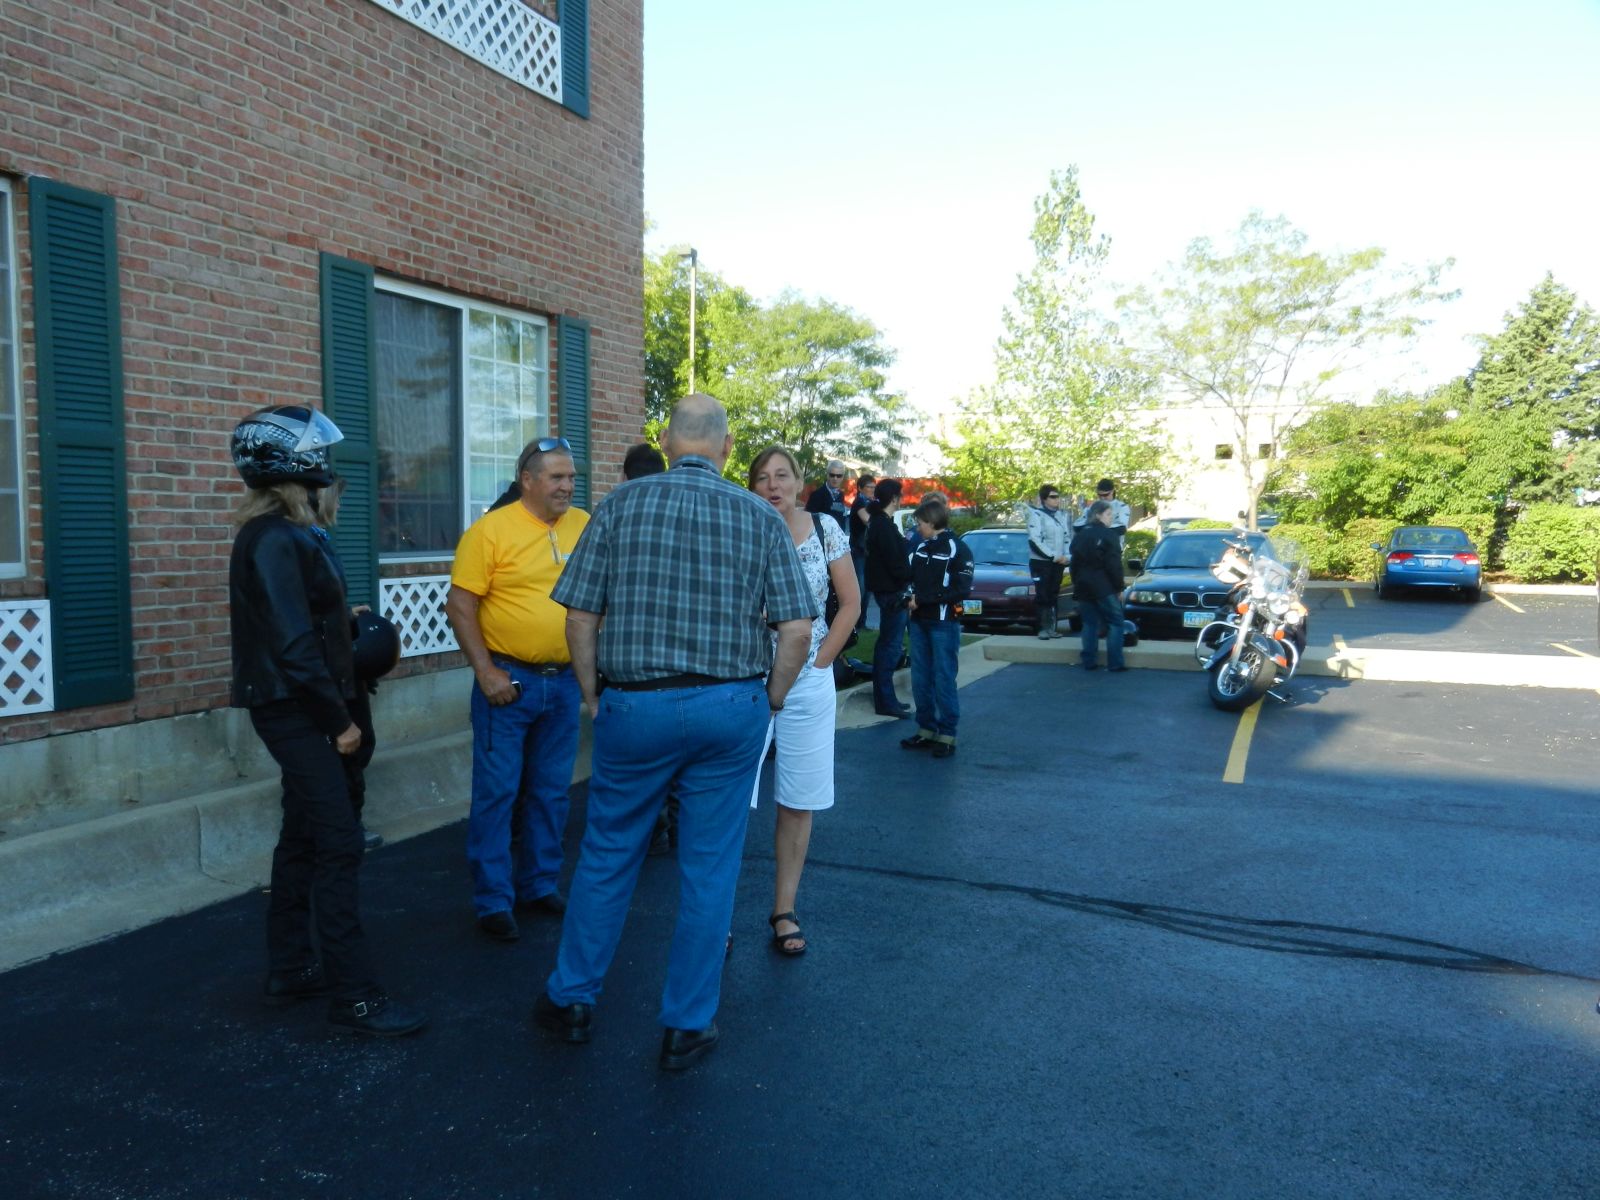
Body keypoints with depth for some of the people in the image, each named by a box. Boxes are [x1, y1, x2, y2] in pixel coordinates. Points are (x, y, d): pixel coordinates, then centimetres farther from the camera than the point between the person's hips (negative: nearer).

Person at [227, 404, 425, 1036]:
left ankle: (289, 970, 27)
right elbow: (294, 644, -23)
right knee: (338, 844, -8)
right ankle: (352, 994, -2)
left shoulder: (276, 534, 13)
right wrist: (338, 718, -18)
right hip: (296, 709, -10)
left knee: (303, 837, 16)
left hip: (293, 708, 10)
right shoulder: (276, 540, -18)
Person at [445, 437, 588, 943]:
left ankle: (539, 886, 29)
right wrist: (486, 672, -14)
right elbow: (459, 606, -10)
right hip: (508, 679, -4)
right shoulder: (491, 529, -9)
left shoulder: (584, 525, 5)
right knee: (497, 792, 2)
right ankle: (493, 901, 13)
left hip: (565, 681, 5)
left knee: (550, 792, 14)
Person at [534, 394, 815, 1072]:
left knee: (607, 856, 17)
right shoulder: (760, 517, 0)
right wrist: (768, 705, 7)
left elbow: (579, 617, -3)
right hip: (731, 708, 1)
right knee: (710, 869, 11)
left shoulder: (622, 504, -2)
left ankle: (571, 999, 32)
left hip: (634, 705, 0)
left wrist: (593, 698, 8)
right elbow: (796, 628, -5)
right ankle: (688, 1028, 22)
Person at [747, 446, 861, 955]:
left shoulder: (825, 530, 0)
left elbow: (850, 602, 4)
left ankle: (784, 910, 22)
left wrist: (820, 661, -1)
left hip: (808, 682, 2)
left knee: (798, 802, 9)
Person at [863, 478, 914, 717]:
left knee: (886, 645, 16)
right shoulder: (885, 526, -18)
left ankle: (883, 697, 24)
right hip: (891, 591, -11)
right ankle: (885, 701, -2)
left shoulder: (878, 522, 14)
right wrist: (911, 576, -8)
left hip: (887, 590, 11)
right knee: (890, 646, -6)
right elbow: (895, 564, -21)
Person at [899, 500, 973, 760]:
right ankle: (926, 730, 19)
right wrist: (911, 597, -2)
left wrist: (923, 599, -16)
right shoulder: (921, 548, 12)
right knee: (920, 679, 9)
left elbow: (962, 590, -15)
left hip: (944, 623, -6)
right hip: (920, 621, 6)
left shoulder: (958, 550, -8)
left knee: (943, 680, -3)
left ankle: (947, 735, 5)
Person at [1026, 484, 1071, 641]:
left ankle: (1053, 627, 12)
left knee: (1054, 595, 8)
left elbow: (1068, 537, 16)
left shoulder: (1061, 516, 13)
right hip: (1040, 562, -6)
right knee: (1042, 595, -7)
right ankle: (1043, 628, -3)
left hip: (1058, 563, 6)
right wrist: (1053, 556, -16)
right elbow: (1034, 541, -16)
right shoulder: (1036, 515, -7)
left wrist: (1066, 556, -3)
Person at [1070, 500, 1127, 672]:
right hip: (1104, 587, -6)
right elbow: (1114, 565, -13)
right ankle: (1115, 663, -5)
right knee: (1115, 622, 0)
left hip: (1083, 587, 7)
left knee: (1089, 623, 11)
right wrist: (1119, 587, -7)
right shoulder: (1108, 535, -9)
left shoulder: (1080, 535, 12)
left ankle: (1089, 662, 7)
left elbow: (1075, 563, 15)